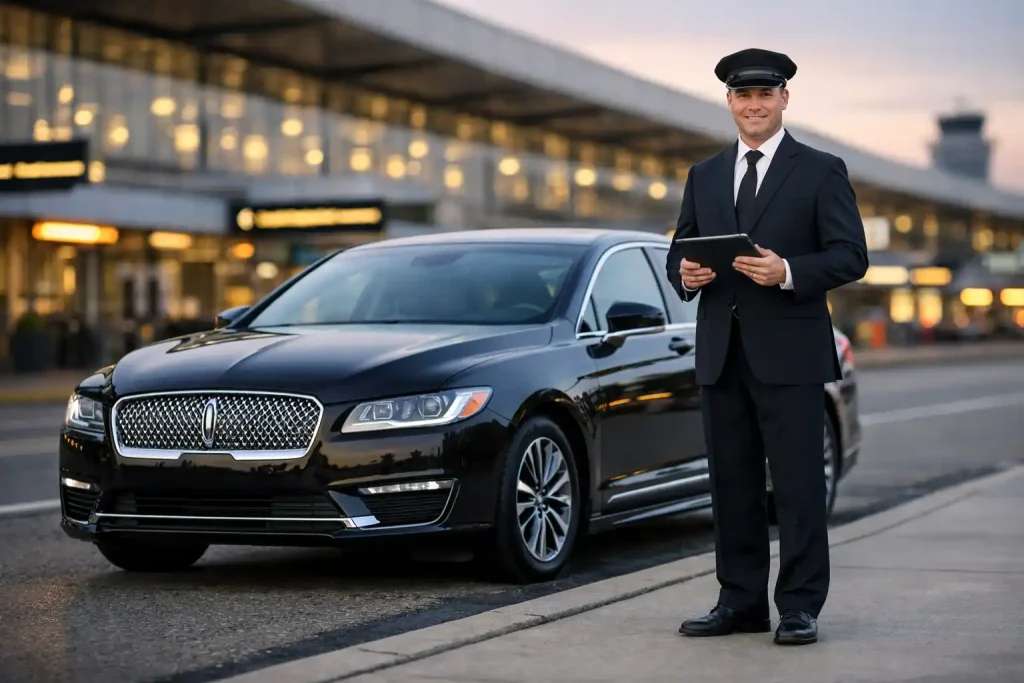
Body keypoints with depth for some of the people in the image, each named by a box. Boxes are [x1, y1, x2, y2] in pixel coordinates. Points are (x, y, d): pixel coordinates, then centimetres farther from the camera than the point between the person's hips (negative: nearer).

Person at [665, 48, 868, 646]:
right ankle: (741, 602, 16)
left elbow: (850, 256, -5)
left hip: (789, 353, -5)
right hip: (722, 353, 5)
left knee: (798, 484, -4)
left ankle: (800, 607, 1)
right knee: (732, 484, 8)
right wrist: (685, 273, -6)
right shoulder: (704, 176, 16)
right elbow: (679, 252, 17)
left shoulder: (821, 171, 2)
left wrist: (789, 273, -20)